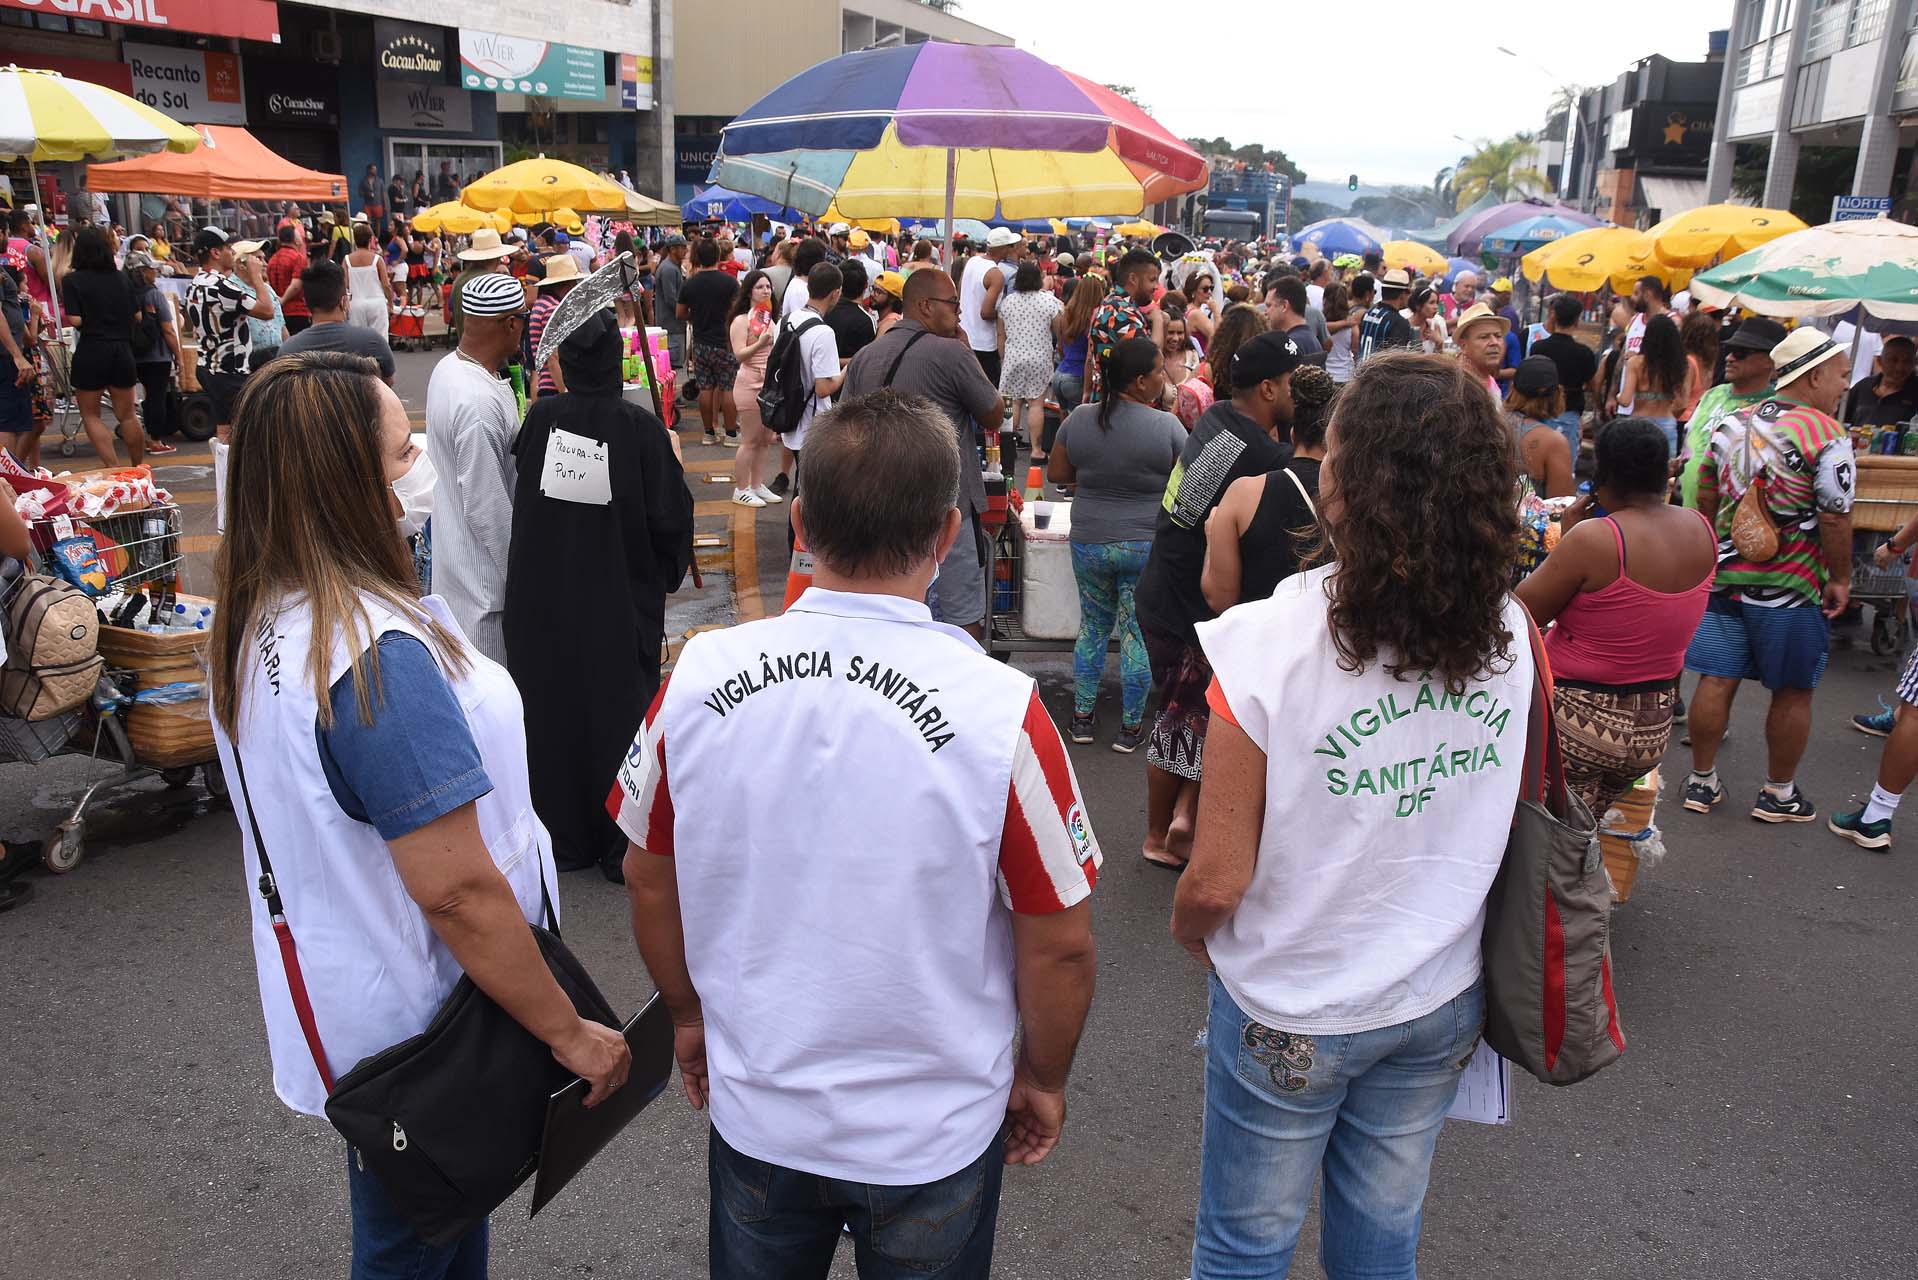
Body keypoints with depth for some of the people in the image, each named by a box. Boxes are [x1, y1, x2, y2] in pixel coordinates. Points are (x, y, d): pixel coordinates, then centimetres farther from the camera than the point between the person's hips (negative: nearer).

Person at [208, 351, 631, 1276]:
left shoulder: (257, 624, -1)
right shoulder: (378, 654, -31)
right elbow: (457, 890, -30)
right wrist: (569, 1032, -20)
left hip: (334, 1004, 8)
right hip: (415, 1030, -8)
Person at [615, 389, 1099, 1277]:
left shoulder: (699, 677, -16)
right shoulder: (1002, 711, -25)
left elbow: (648, 879, -2)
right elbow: (1060, 944, -15)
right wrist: (1042, 1080, 3)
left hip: (753, 1111, 2)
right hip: (933, 1135, -2)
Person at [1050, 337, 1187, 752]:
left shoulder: (1078, 419, -4)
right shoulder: (1167, 426, -14)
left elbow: (1057, 474, 5)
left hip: (1089, 542, 3)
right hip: (1146, 545, -3)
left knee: (1093, 625, 19)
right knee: (1138, 634, 8)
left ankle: (1082, 717, 25)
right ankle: (1130, 728, 17)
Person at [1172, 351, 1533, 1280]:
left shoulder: (1270, 642, -27)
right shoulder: (1510, 634, -13)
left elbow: (1219, 881, -21)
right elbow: (1499, 824, 2)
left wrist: (1185, 925, 1)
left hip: (1292, 1011, -4)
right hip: (1440, 999, 4)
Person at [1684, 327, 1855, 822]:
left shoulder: (1732, 424, 4)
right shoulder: (1827, 436, -14)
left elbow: (1706, 497, 11)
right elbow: (1835, 519, -16)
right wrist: (1840, 579, -4)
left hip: (1724, 575, 5)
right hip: (1790, 589, -5)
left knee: (1716, 680, 10)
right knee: (1793, 692, 10)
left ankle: (1701, 782, 19)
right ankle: (1778, 794, 22)